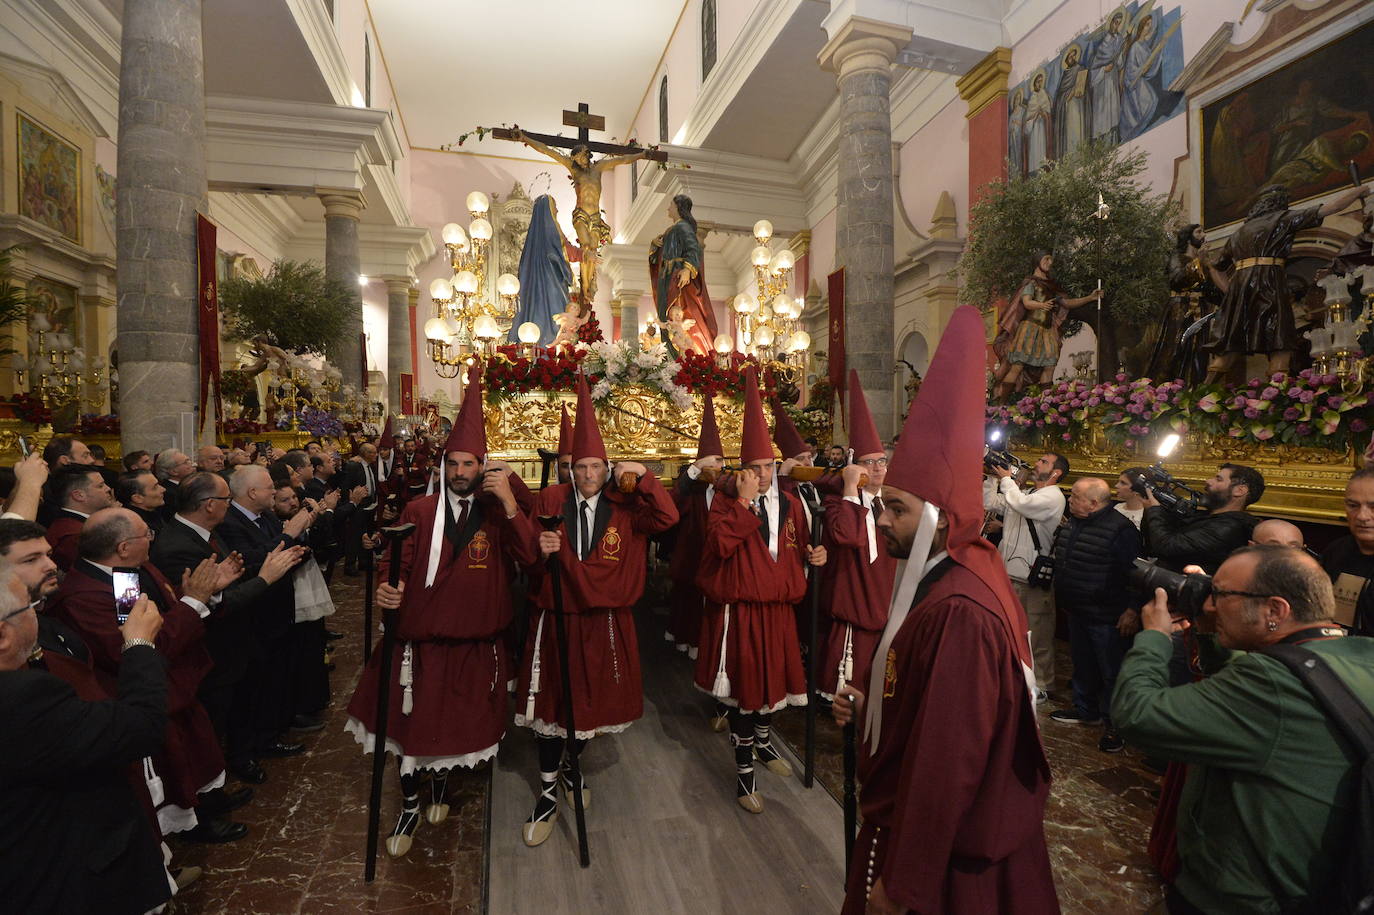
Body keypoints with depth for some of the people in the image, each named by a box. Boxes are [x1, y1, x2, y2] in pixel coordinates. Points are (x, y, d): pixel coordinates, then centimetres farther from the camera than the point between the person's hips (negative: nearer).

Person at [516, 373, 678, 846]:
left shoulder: (623, 505, -2)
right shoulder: (550, 500, -3)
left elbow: (667, 518, -14)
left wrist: (644, 477, -22)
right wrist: (539, 548, -20)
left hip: (606, 621, 1)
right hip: (557, 617, -1)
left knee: (594, 698, 16)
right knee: (551, 701, 7)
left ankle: (572, 765, 44)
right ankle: (548, 791, 26)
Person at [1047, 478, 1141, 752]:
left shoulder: (1120, 529, -20)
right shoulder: (1073, 522, 8)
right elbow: (1060, 559, 20)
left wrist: (1132, 610, -18)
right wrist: (1062, 599, 23)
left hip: (1106, 617, -9)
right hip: (1077, 612, 9)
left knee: (1111, 672, 4)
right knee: (1083, 665, 21)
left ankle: (1114, 724, 17)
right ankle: (1086, 711, 36)